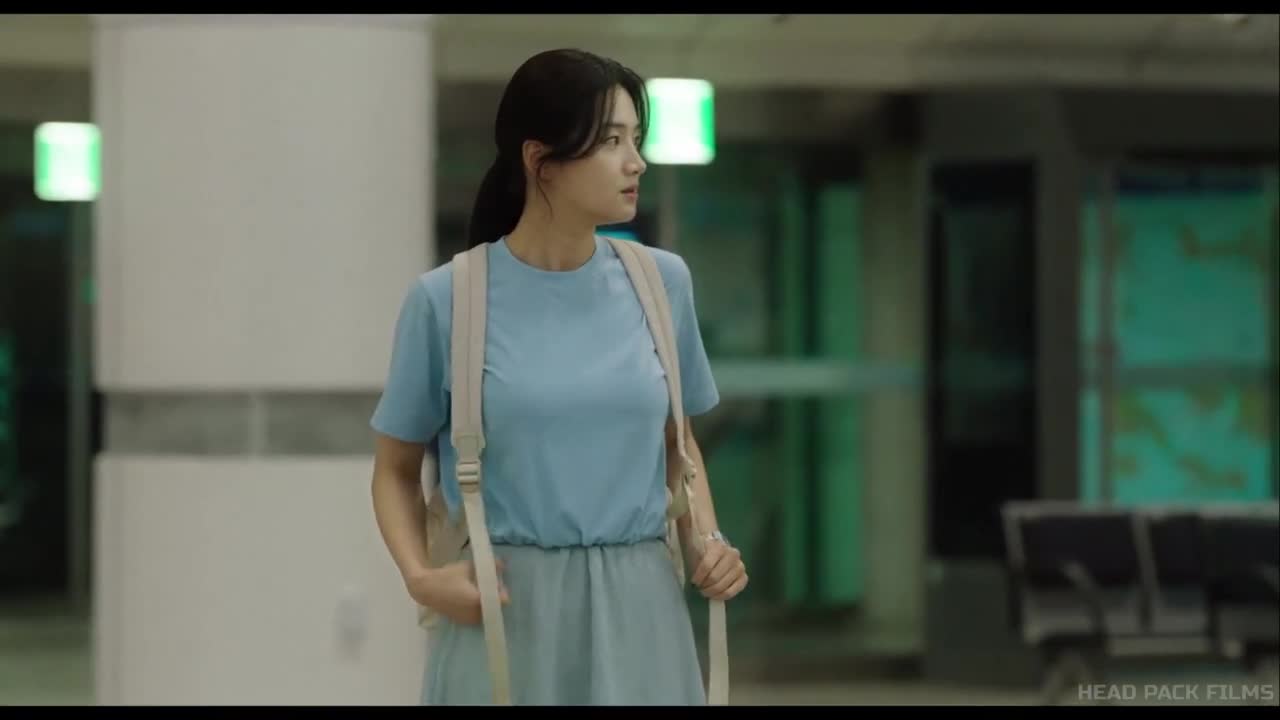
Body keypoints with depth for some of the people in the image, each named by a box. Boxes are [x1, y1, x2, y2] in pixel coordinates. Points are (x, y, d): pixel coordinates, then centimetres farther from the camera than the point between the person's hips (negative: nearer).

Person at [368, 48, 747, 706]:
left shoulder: (661, 282, 3)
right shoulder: (448, 299, -5)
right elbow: (395, 470, 5)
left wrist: (706, 543, 0)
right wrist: (419, 576, -12)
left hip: (636, 610, 3)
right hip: (503, 613, -3)